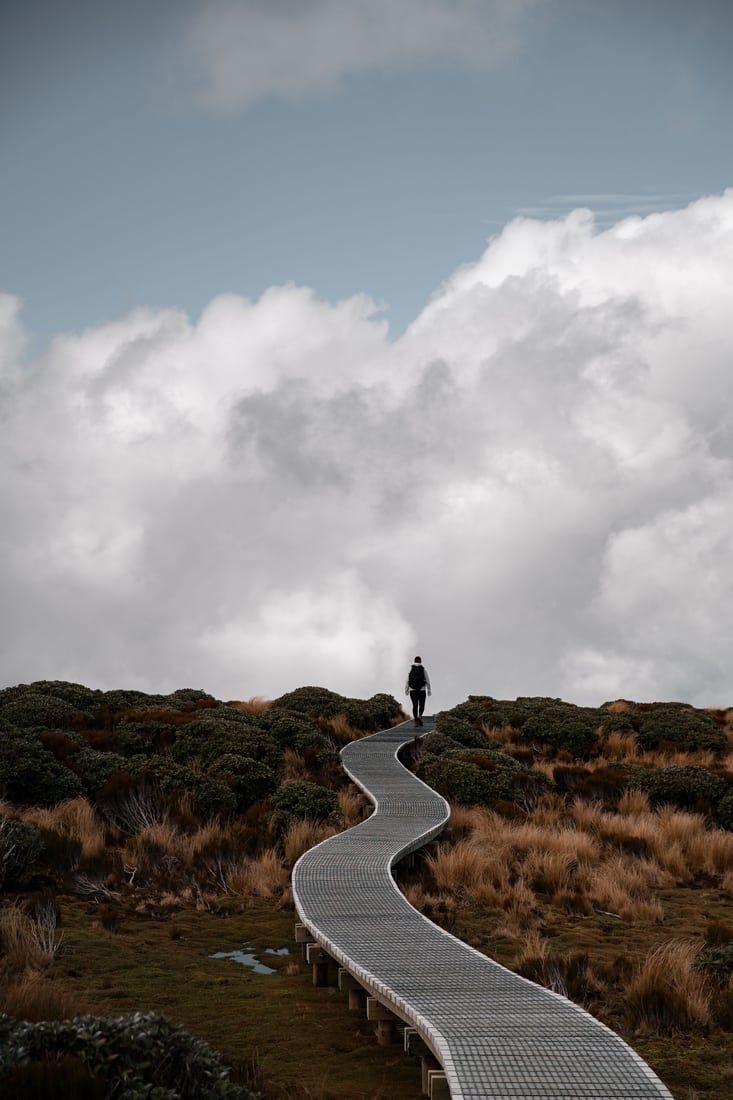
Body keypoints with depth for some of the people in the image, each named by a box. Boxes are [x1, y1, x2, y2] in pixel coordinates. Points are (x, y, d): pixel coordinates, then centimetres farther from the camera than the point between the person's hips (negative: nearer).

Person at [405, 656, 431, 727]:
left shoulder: (411, 669, 1)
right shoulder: (423, 669, -1)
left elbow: (407, 680, -1)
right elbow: (427, 681, -1)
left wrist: (406, 690, 3)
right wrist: (429, 690, 5)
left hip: (413, 690, 1)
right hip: (422, 690, -1)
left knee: (415, 705, 8)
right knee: (421, 705, 11)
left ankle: (416, 721, 3)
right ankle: (420, 716, -16)